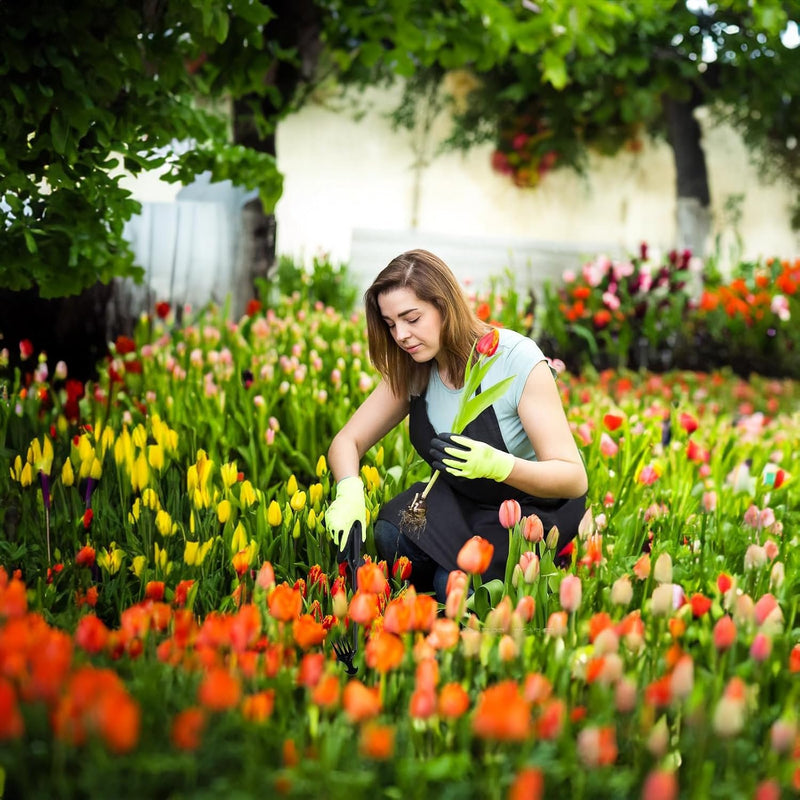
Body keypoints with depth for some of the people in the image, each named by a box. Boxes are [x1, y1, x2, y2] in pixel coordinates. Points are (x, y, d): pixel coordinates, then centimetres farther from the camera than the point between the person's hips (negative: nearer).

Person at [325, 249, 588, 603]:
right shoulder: (412, 369, -7)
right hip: (461, 503, 5)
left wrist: (495, 464, -45)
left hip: (537, 505, -5)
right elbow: (347, 441, -4)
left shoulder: (518, 361, -24)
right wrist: (349, 491, -28)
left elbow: (575, 479, -26)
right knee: (389, 536, -25)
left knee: (454, 582, -29)